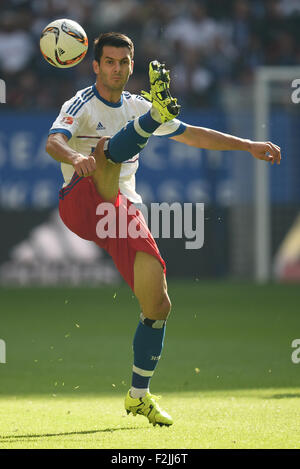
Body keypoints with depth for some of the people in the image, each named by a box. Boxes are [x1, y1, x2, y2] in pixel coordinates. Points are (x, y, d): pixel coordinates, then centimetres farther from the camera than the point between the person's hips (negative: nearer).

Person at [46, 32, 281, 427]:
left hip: (123, 211, 5)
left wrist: (248, 146, 20)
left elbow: (192, 135, 25)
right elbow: (53, 142, -23)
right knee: (109, 147, -34)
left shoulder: (135, 107, 17)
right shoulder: (83, 105, -2)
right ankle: (159, 112, -66)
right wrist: (74, 157, -46)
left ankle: (139, 396, 10)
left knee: (158, 305, -3)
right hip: (81, 202, -5)